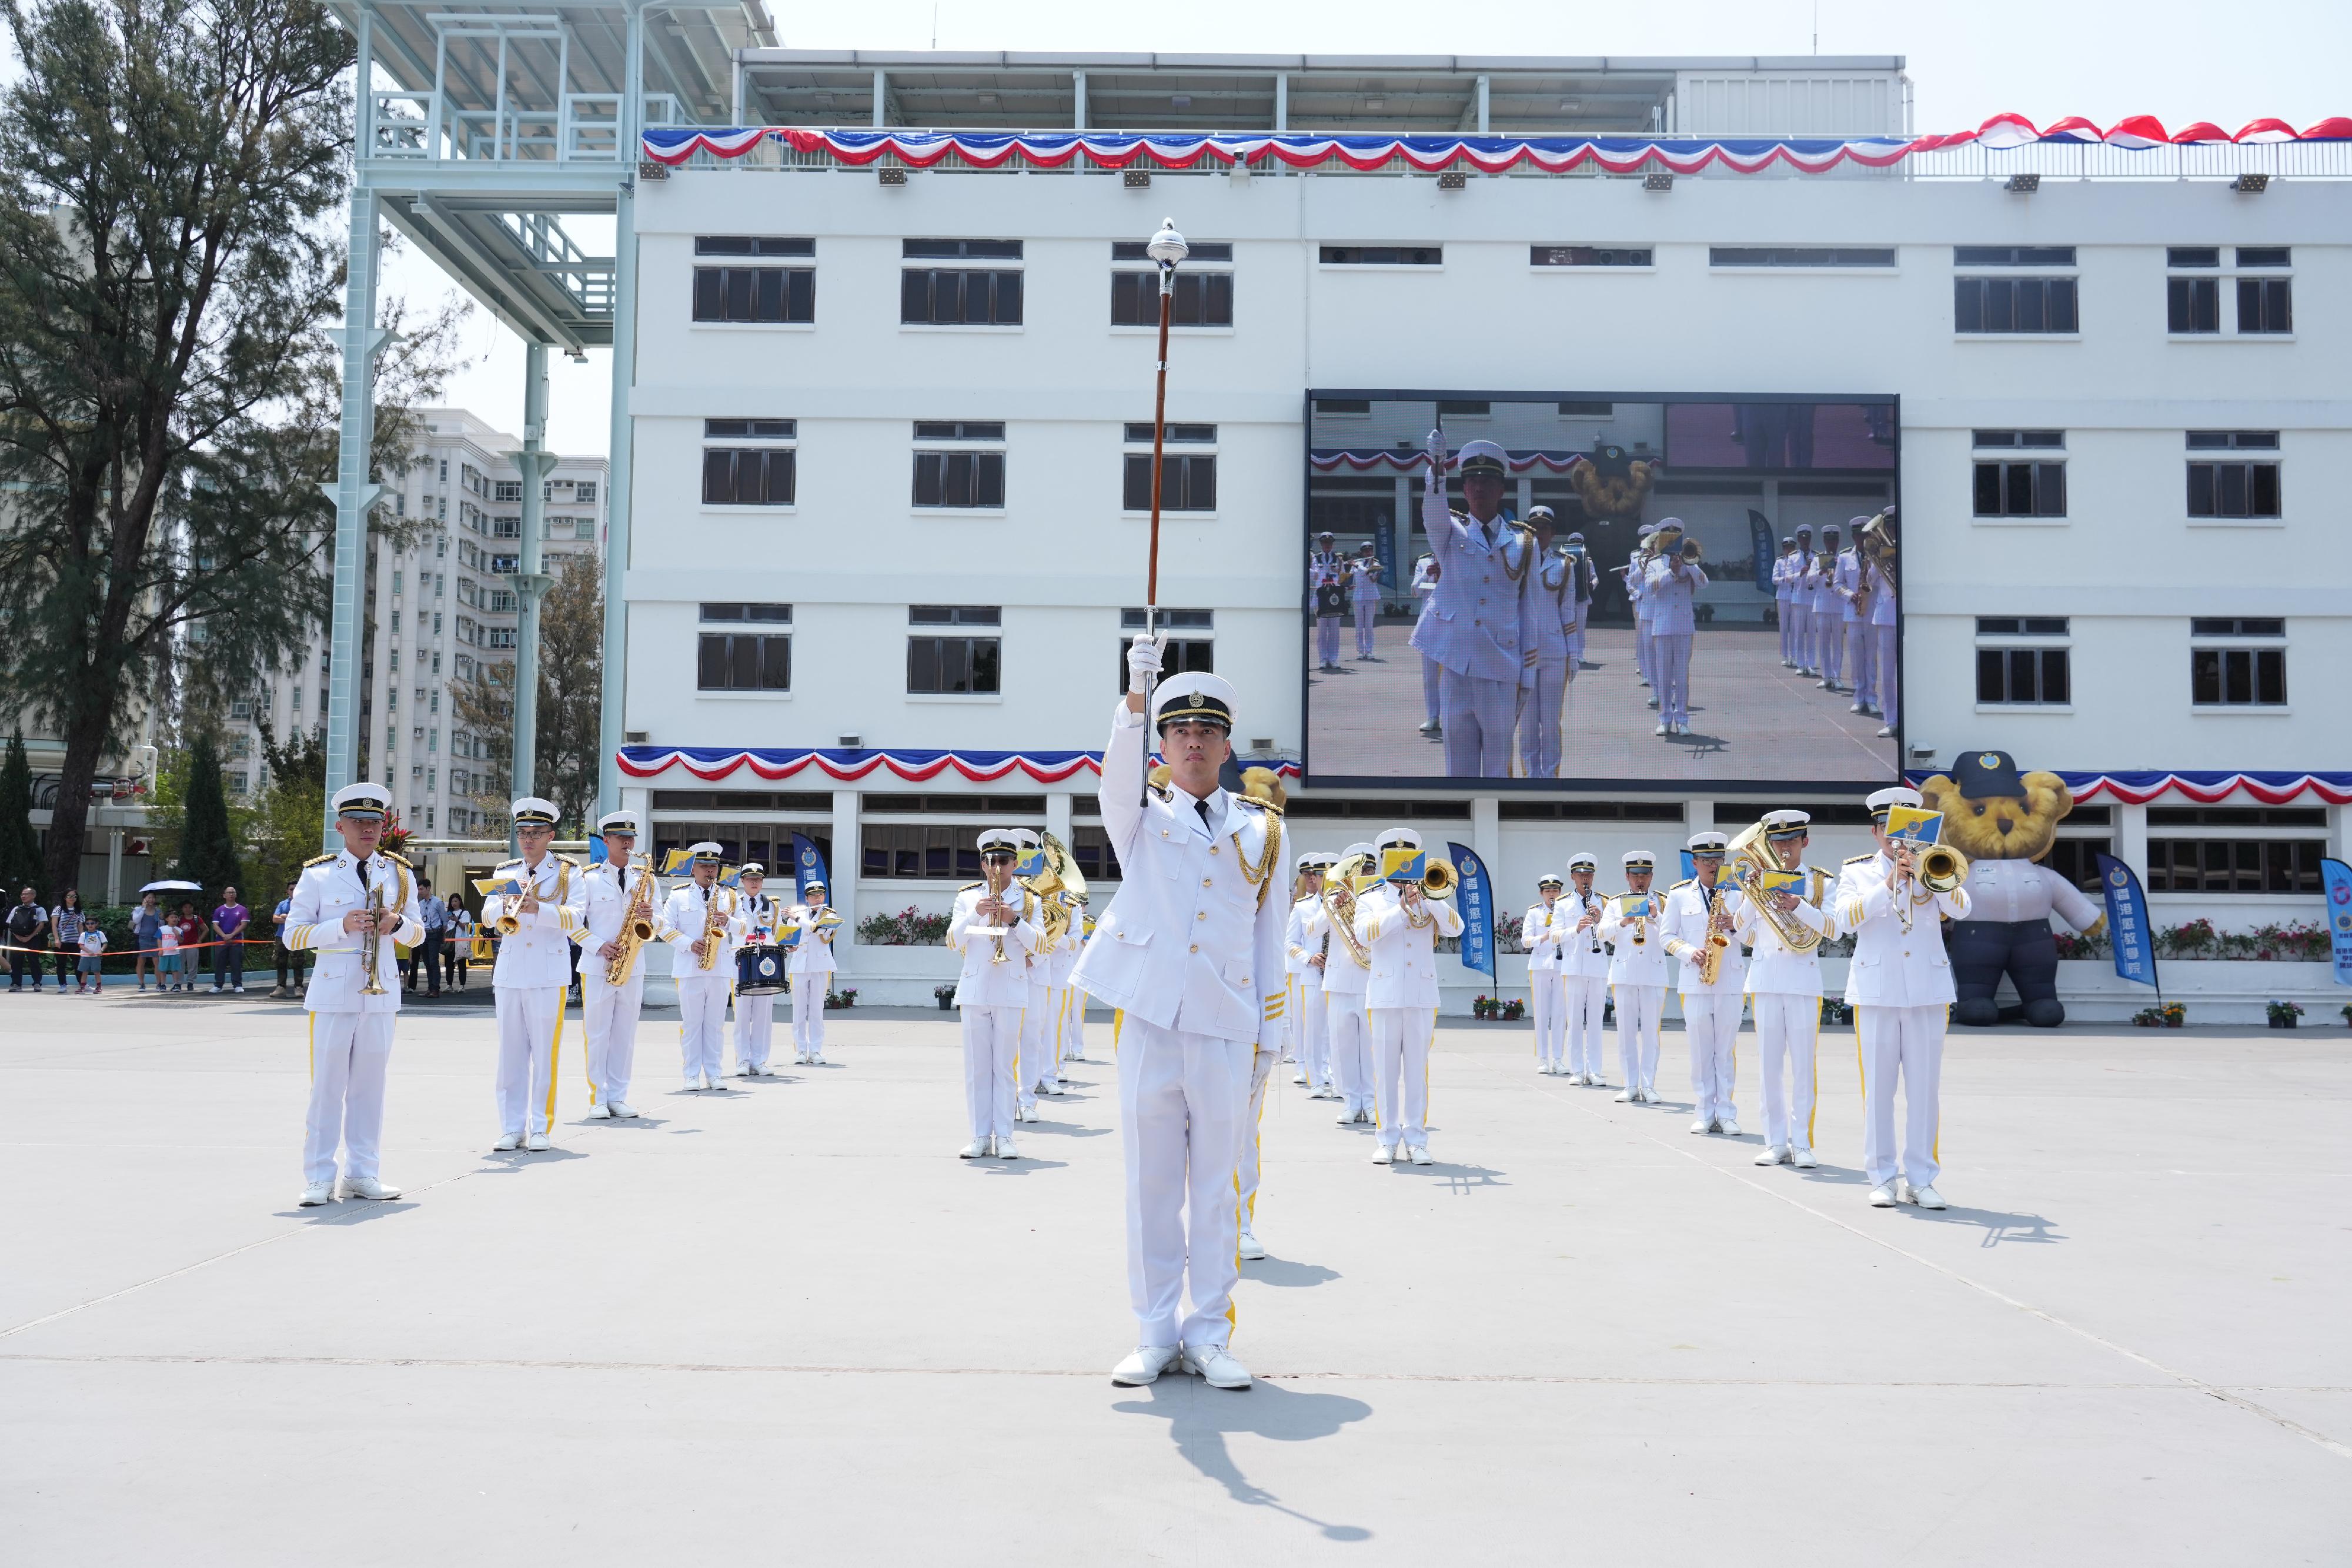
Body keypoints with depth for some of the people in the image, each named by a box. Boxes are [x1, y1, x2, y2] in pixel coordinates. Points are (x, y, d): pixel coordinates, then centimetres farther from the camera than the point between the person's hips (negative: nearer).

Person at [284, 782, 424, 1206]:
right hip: (333, 992, -3)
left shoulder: (400, 873, 10)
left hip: (382, 992, 3)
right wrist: (342, 926, -16)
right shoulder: (317, 875, 2)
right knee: (327, 1086, -2)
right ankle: (320, 1178, 5)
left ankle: (362, 1173, 14)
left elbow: (418, 932, 16)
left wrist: (397, 924, -8)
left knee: (370, 1084, 7)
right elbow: (293, 935, -1)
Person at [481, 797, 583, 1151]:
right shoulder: (505, 873, 14)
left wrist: (539, 909, -26)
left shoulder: (567, 873, 4)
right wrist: (504, 906, -21)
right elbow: (488, 915, 2)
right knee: (511, 1052, 5)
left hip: (548, 974, -3)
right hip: (509, 972, 3)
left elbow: (573, 917, -9)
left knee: (545, 1052, -2)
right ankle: (512, 1127, 11)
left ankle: (540, 1127, 4)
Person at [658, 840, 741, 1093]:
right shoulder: (678, 895, 7)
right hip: (689, 968, -1)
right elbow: (664, 927, 2)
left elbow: (744, 928, 11)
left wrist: (729, 922, -11)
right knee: (691, 1023, 1)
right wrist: (689, 944, -12)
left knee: (716, 1024, 4)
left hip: (720, 968, 2)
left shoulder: (730, 896, 13)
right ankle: (692, 1075, 5)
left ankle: (714, 1074, 9)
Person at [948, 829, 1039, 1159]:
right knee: (977, 1066, 2)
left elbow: (1038, 942, -4)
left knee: (1005, 1065, 0)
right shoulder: (967, 897, 8)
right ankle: (980, 1136, 6)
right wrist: (975, 914, -16)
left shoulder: (1027, 899, 6)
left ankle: (1004, 1136, 2)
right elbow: (953, 942, -1)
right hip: (974, 991, 1)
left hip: (1010, 991, -1)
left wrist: (1014, 920, -19)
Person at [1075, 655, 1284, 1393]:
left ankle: (1209, 1334, 14)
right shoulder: (1141, 820, 8)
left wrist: (1270, 1034, 6)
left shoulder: (1261, 830, 11)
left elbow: (1269, 937, 11)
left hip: (1226, 1028, 1)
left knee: (1217, 1184, 5)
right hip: (1149, 1020, -1)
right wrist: (1135, 694, -31)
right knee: (1151, 1181, 5)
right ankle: (1156, 1333, 14)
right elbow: (1119, 778, -15)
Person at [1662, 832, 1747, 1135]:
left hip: (1730, 981, 1)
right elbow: (1667, 935, 7)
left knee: (1726, 1050, 2)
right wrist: (1689, 952, -11)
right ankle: (1704, 1114, 7)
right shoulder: (1679, 894, 7)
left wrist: (1734, 923, -10)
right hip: (1695, 982, -1)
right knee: (1701, 1051, 1)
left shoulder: (1736, 892, 10)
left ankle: (1726, 1114, 7)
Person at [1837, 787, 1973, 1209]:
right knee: (1878, 1087, 0)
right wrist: (1889, 883, -17)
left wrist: (1922, 872, -17)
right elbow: (1846, 918, -9)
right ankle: (1883, 1178, 7)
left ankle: (1920, 1178, 8)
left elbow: (1961, 909, -6)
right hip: (1876, 989, -1)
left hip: (1928, 989, 1)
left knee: (1925, 1088, 2)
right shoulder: (1857, 871, 8)